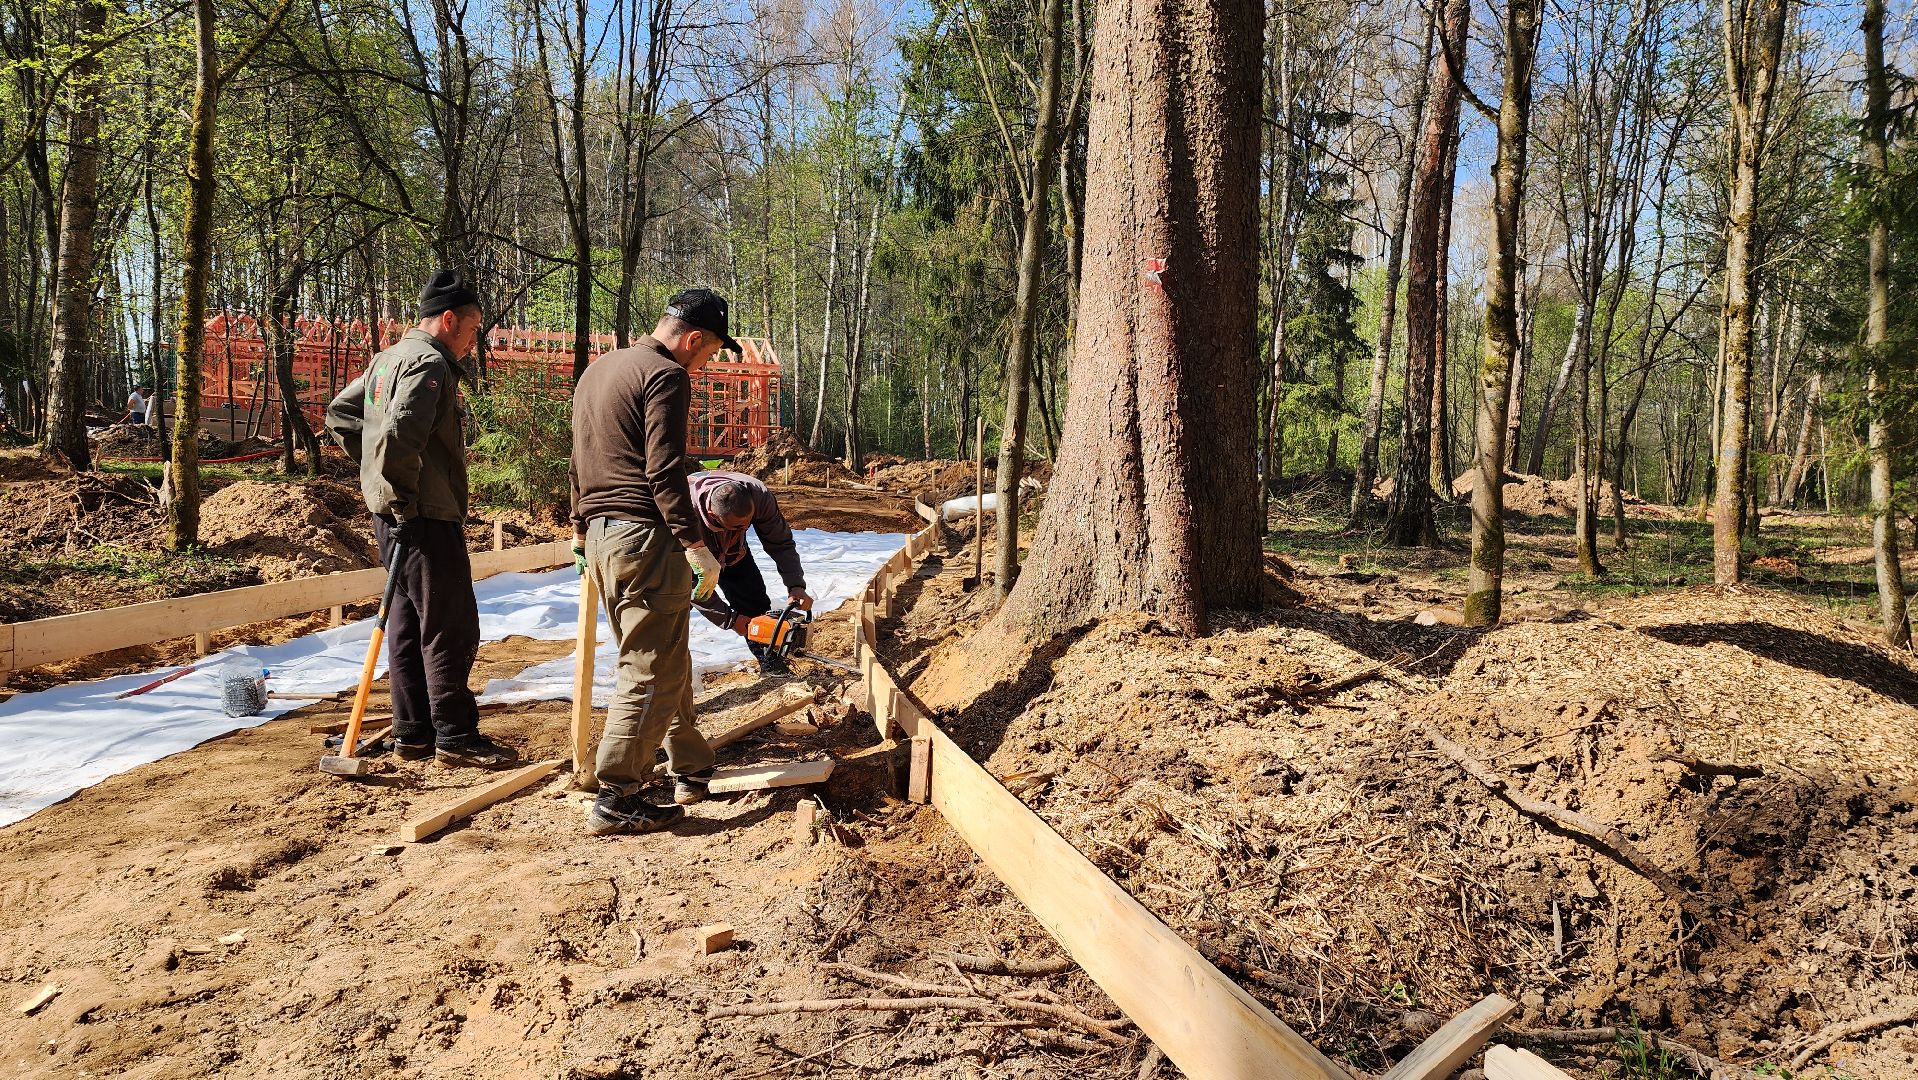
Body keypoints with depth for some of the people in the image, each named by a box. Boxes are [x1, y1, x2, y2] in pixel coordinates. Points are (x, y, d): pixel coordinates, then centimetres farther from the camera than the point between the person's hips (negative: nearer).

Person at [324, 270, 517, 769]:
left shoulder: (389, 358, 17)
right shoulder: (429, 363, -14)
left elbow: (339, 413, 26)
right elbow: (399, 436, -28)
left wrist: (372, 468, 20)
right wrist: (404, 498, -17)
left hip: (393, 516, 10)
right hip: (426, 517, -10)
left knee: (408, 624, 13)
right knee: (451, 628, -4)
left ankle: (413, 733, 19)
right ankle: (455, 736, 1)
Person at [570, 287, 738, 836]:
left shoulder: (598, 369, 18)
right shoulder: (666, 376, -11)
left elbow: (579, 461, 24)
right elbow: (664, 472, -19)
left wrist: (580, 528, 31)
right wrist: (696, 545, -16)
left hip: (601, 534, 10)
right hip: (643, 537, -10)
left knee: (669, 660, 18)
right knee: (651, 670, -3)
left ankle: (692, 770, 27)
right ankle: (615, 800, -1)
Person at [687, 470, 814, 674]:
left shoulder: (758, 495, -37)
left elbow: (781, 543, -22)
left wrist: (796, 585, -34)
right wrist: (729, 618, -30)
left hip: (731, 549, 3)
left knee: (756, 604, -1)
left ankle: (772, 666, 14)